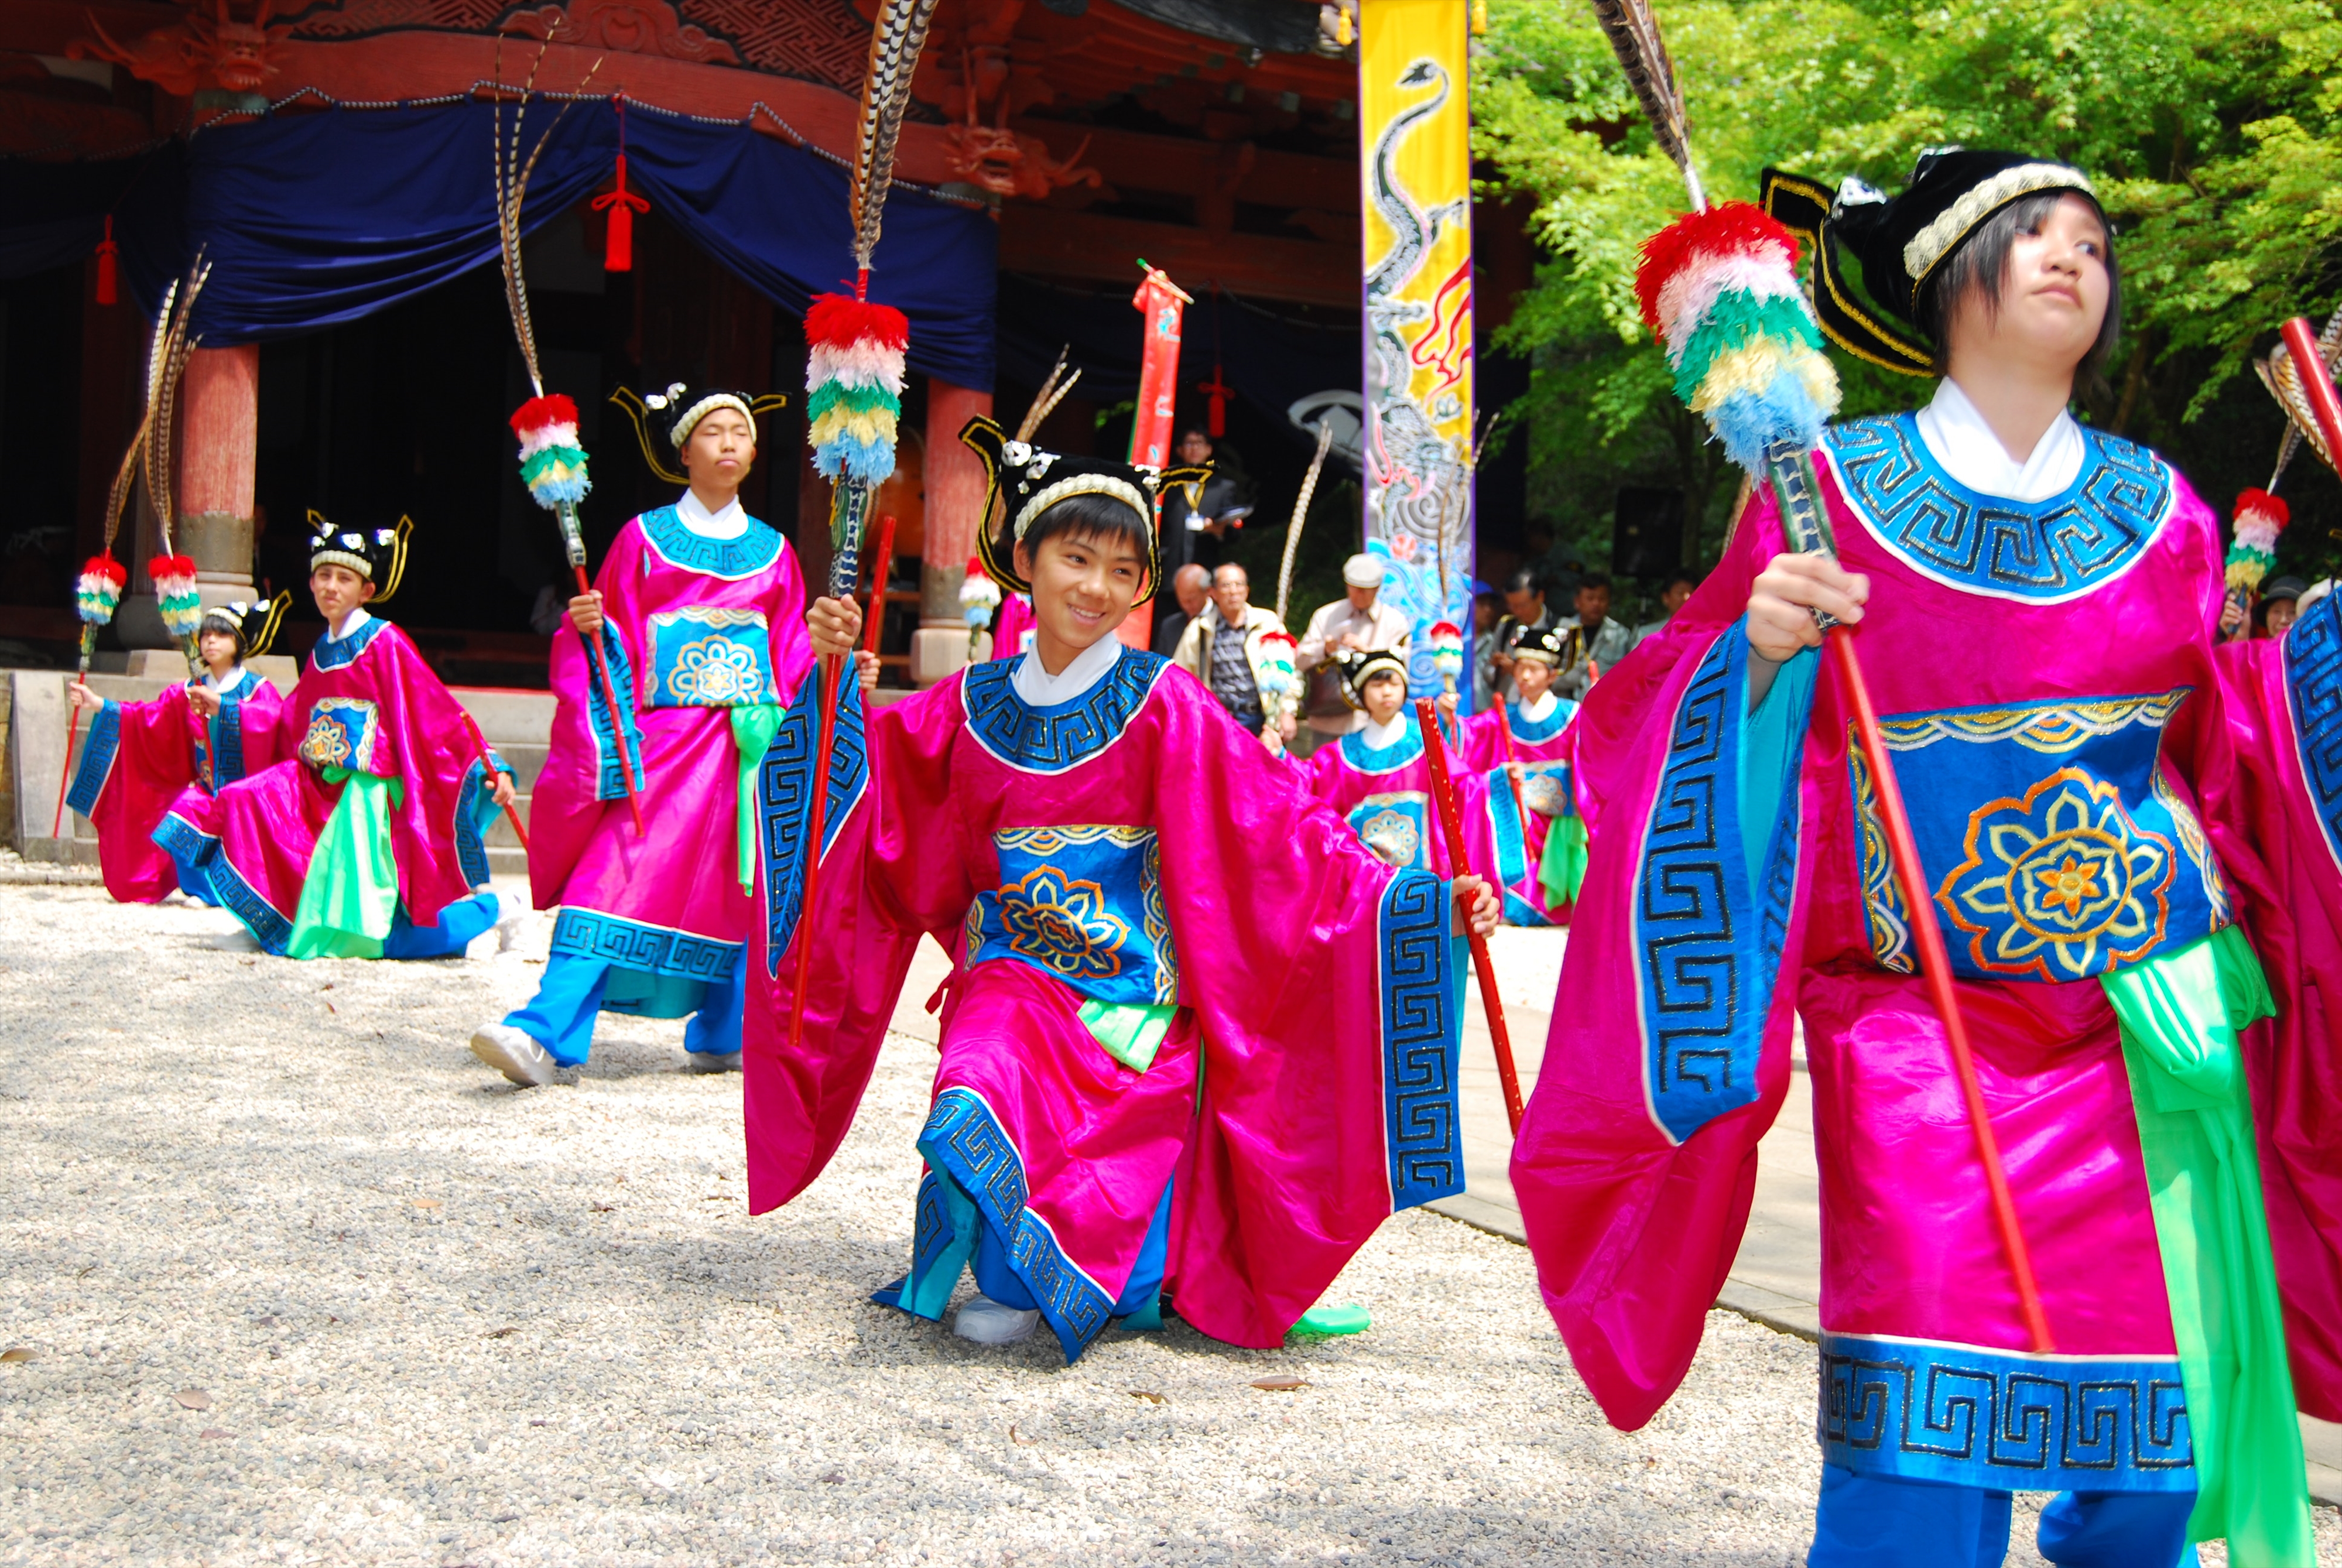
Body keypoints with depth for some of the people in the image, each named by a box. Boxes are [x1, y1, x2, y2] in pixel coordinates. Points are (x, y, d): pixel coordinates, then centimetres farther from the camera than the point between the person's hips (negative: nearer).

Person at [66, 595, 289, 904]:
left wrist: (222, 707, -29)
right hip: (205, 794, 4)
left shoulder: (258, 690, 1)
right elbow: (146, 717, 7)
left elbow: (272, 719, -20)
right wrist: (98, 705, -1)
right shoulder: (188, 693, 15)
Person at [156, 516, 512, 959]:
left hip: (367, 788, -7)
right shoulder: (321, 652, 13)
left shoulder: (385, 644, -8)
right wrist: (221, 708, 25)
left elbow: (438, 711, -13)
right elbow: (288, 724, 20)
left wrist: (492, 768, -20)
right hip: (316, 784, 7)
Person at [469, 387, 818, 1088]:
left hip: (748, 739, 3)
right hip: (659, 736, -3)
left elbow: (792, 661, 17)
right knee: (615, 878, -14)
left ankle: (724, 1036, 17)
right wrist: (586, 626, -13)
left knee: (736, 887, 4)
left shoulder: (773, 552, 14)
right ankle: (544, 1036, -21)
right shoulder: (643, 537, 8)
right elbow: (611, 640, 6)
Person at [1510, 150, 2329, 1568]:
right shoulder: (1832, 490, 2)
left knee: (2153, 1433, 8)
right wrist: (1761, 655, -19)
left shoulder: (2159, 511, 11)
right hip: (1922, 1029, -3)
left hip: (2155, 1025, 4)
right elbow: (1701, 742, -1)